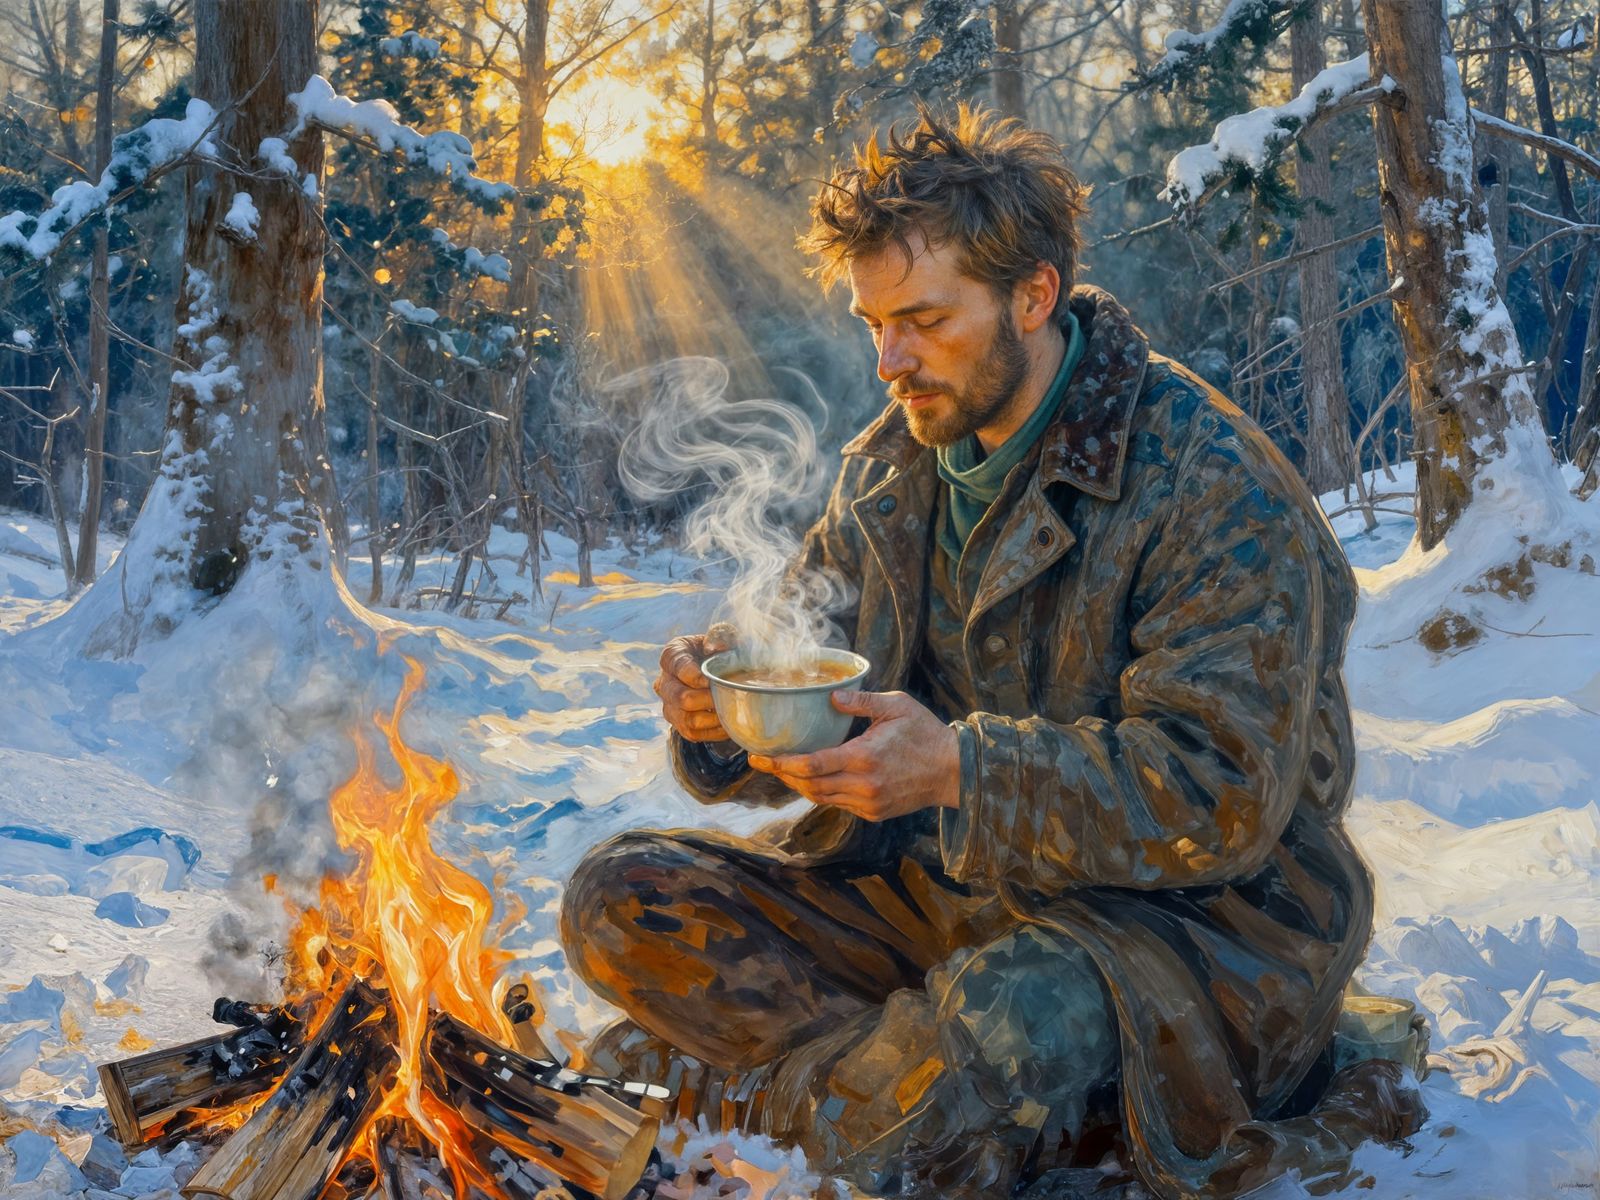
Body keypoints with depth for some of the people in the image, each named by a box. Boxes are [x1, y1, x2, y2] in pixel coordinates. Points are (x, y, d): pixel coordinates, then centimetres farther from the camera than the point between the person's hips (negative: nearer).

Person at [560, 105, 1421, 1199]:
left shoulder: (1213, 487, -16)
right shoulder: (892, 470, 7)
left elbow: (1224, 799, -23)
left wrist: (960, 769, -32)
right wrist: (728, 706, -13)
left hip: (1196, 916, -7)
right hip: (942, 894, 8)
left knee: (1005, 1018, -41)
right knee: (623, 904, -9)